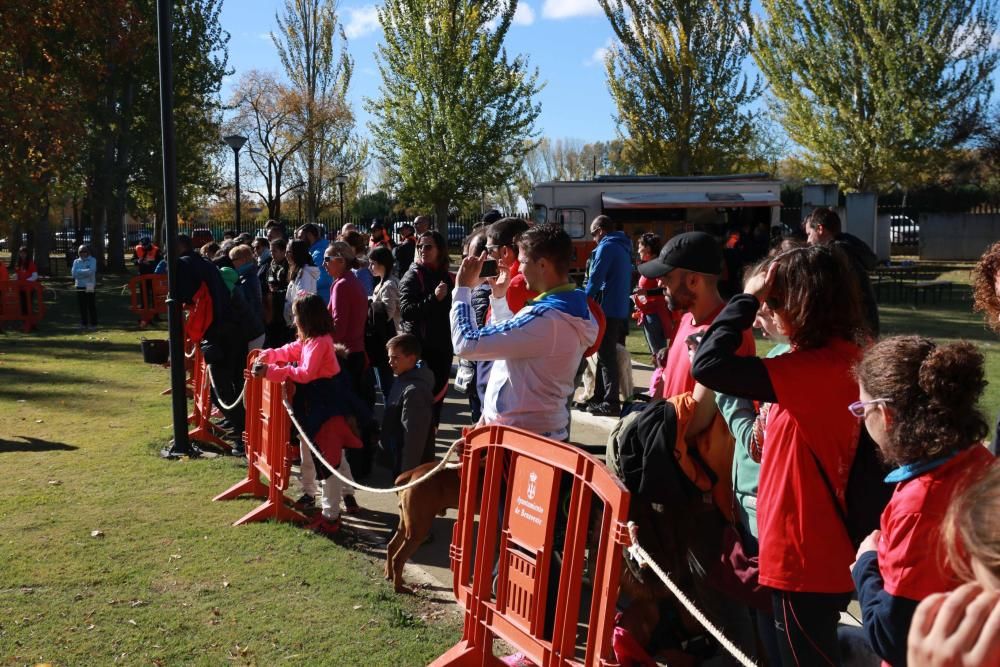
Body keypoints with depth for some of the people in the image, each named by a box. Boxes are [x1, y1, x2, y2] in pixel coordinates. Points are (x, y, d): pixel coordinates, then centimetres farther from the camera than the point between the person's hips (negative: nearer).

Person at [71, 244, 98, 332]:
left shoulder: (93, 260, -2)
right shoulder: (76, 261, 7)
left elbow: (91, 271, -18)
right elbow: (74, 273, -6)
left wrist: (80, 272, -13)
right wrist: (86, 272, -14)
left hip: (91, 288, -3)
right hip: (80, 287, 3)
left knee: (92, 307, -1)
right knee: (82, 307, 5)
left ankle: (93, 325, 3)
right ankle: (84, 324, 12)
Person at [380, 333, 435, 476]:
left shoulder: (415, 390, -24)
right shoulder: (402, 380, 7)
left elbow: (414, 436, -24)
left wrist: (407, 471, -22)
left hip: (413, 465, -10)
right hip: (400, 459, 10)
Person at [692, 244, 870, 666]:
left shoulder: (813, 368, -24)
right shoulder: (848, 359, 4)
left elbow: (708, 365, -30)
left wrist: (749, 298, -20)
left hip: (802, 556, -9)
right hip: (827, 551, 9)